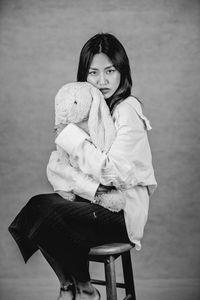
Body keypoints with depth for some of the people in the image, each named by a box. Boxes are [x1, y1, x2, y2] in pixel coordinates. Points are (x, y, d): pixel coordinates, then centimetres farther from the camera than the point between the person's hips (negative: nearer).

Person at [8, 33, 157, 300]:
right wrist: (88, 186, -11)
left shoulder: (128, 111, -15)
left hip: (124, 212, -7)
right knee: (39, 204, -13)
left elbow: (110, 173, -24)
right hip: (97, 199, 7)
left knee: (46, 211, -23)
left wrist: (70, 134, -21)